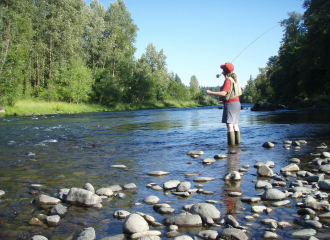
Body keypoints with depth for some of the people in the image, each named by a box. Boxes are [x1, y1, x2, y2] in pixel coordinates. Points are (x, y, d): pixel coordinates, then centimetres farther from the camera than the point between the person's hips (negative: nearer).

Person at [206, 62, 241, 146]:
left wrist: (210, 92, -20)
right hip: (237, 103, 10)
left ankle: (231, 144, -14)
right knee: (235, 125, 13)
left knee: (229, 125, -11)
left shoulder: (228, 80, -14)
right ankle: (237, 142, 15)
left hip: (230, 104, -10)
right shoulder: (235, 78, 13)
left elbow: (223, 93, -25)